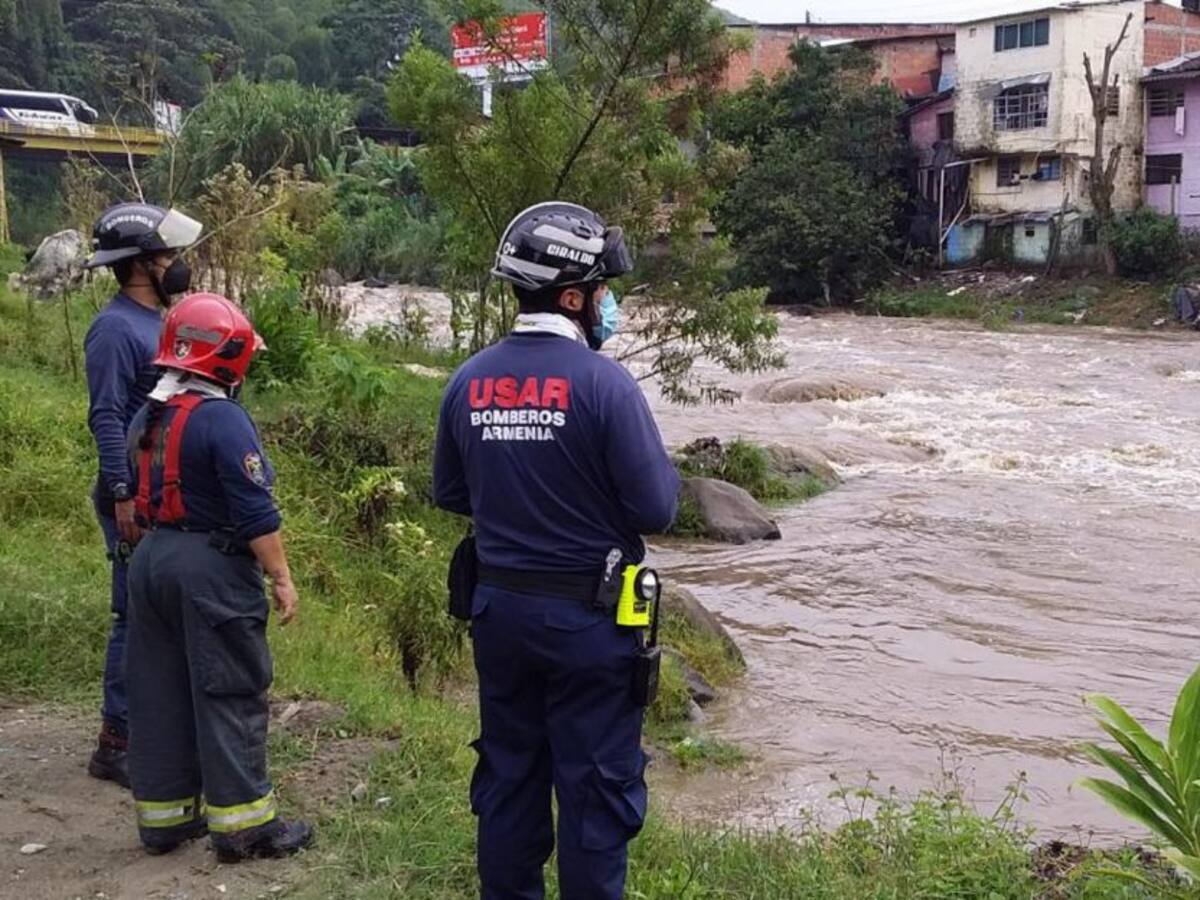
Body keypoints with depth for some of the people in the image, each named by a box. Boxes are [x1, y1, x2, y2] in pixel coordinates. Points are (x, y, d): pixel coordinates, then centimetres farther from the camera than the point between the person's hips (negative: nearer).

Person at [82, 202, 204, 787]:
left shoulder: (157, 321, 14)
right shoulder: (116, 327, -13)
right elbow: (106, 417, -18)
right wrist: (124, 496, -22)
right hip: (139, 497, -9)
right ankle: (116, 743, 5)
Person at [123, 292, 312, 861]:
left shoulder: (146, 418, 9)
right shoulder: (223, 419, -17)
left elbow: (139, 493, 16)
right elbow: (255, 511, -18)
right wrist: (281, 577, -12)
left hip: (150, 558, 8)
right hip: (212, 567, -8)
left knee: (160, 693, 13)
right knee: (230, 696, 0)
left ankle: (164, 817, 23)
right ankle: (242, 825, 6)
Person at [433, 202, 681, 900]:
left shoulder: (469, 381, -1)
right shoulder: (604, 382, -18)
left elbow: (451, 495, 10)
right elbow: (656, 510, -16)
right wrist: (663, 471, 4)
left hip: (499, 607, 6)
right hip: (586, 615, -5)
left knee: (509, 772, 19)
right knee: (596, 786, 8)